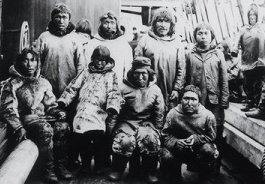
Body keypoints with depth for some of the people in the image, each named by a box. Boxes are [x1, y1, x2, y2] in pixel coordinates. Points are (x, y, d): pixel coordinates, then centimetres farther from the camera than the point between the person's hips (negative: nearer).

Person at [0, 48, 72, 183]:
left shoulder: (43, 82, 15)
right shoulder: (13, 84, 1)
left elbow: (50, 104, 20)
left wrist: (57, 112, -3)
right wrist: (18, 128, -19)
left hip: (44, 116, 4)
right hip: (26, 119, -4)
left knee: (63, 126, -26)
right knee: (45, 129, -35)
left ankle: (60, 166, -16)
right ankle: (48, 170, -23)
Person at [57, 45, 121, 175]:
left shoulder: (110, 75, 16)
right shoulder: (86, 72, 24)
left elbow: (114, 93, 3)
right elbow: (73, 87, 20)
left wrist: (112, 108, -15)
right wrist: (63, 102, 7)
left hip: (100, 111, -2)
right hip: (83, 109, 2)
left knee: (98, 134, -22)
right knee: (83, 135, -18)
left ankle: (99, 166, -3)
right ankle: (85, 164, 1)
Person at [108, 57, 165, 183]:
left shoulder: (155, 90, 9)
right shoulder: (124, 88, 3)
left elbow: (159, 115, 11)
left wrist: (156, 130, 2)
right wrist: (114, 128, -6)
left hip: (147, 123, 1)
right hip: (126, 122, -1)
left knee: (151, 139, -30)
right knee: (124, 141, -31)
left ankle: (150, 172, -7)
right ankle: (118, 170, -4)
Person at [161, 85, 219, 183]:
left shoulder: (208, 115, -14)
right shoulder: (173, 114, -12)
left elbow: (211, 137, -4)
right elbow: (165, 135, -6)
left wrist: (196, 139, -23)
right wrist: (176, 142, -27)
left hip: (199, 147, 0)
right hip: (178, 149, 0)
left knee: (208, 150, -32)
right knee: (166, 156, -29)